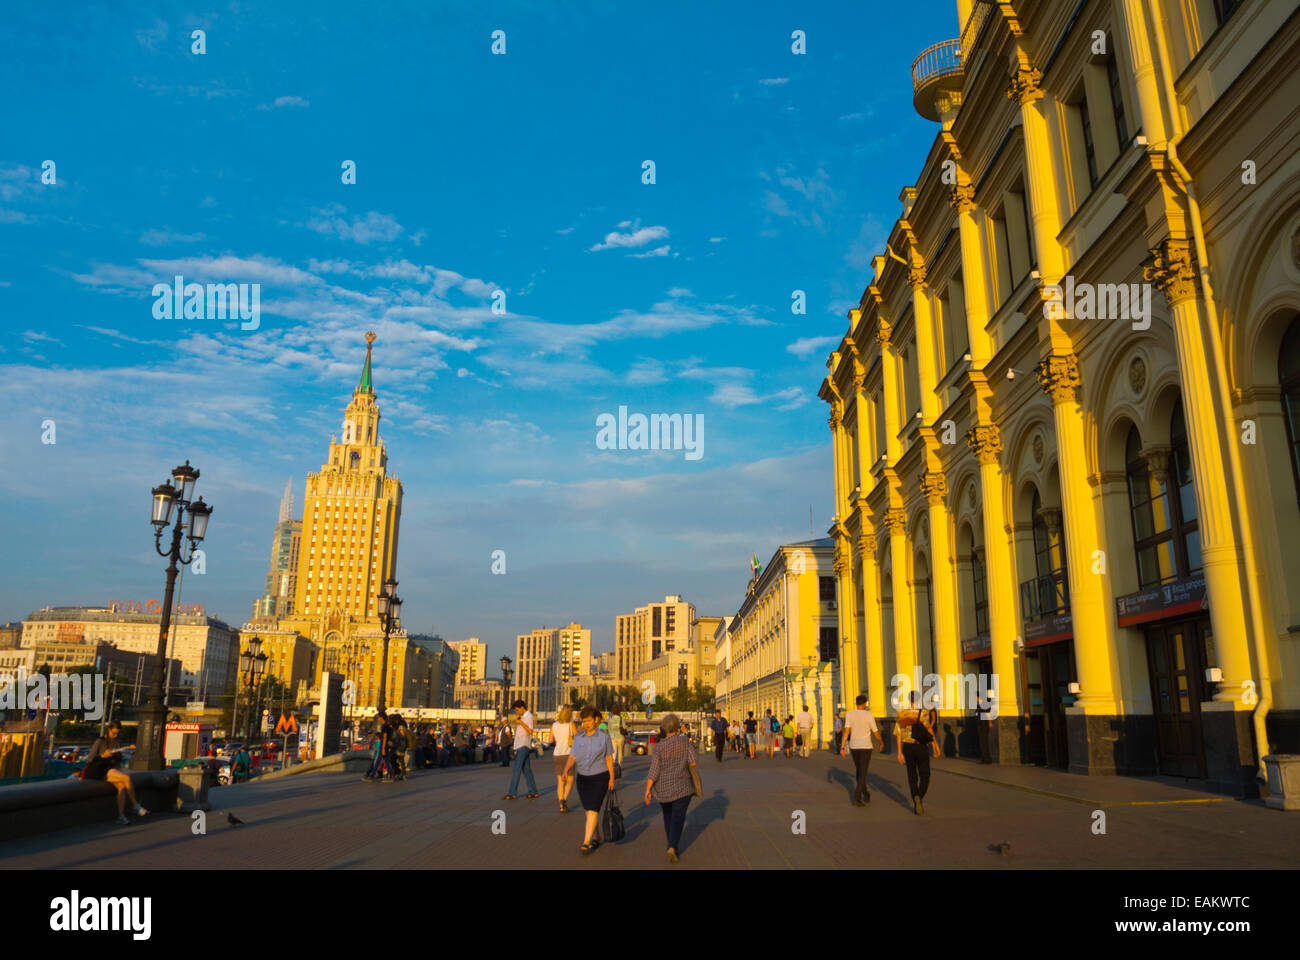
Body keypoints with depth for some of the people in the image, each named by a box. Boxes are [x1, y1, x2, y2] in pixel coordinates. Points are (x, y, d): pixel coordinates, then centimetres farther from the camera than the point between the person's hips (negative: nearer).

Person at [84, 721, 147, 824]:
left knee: (122, 786, -26)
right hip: (102, 771, -6)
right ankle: (135, 805, -18)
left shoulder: (117, 744, 18)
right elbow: (90, 761, -5)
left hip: (113, 770, 6)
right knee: (126, 778, -28)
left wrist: (120, 769, 7)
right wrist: (103, 756, -18)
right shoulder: (100, 742, 0)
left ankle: (121, 816, -35)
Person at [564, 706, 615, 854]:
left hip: (600, 777, -4)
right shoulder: (578, 738, 2)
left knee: (592, 810, -13)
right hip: (583, 777, 4)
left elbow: (609, 758, 0)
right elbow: (572, 757, -5)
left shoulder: (604, 736, -4)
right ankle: (596, 837, 32)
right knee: (588, 810, 13)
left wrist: (611, 778, -1)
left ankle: (586, 842, -14)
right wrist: (566, 770, -23)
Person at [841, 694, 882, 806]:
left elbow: (846, 731, -12)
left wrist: (842, 747, -11)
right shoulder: (869, 715, -9)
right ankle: (857, 797, -18)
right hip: (865, 747, -3)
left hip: (853, 747, 3)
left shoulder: (850, 714, -4)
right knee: (863, 773, -4)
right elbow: (876, 733, -2)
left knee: (860, 771, 20)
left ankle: (865, 795, 33)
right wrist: (881, 743, 18)